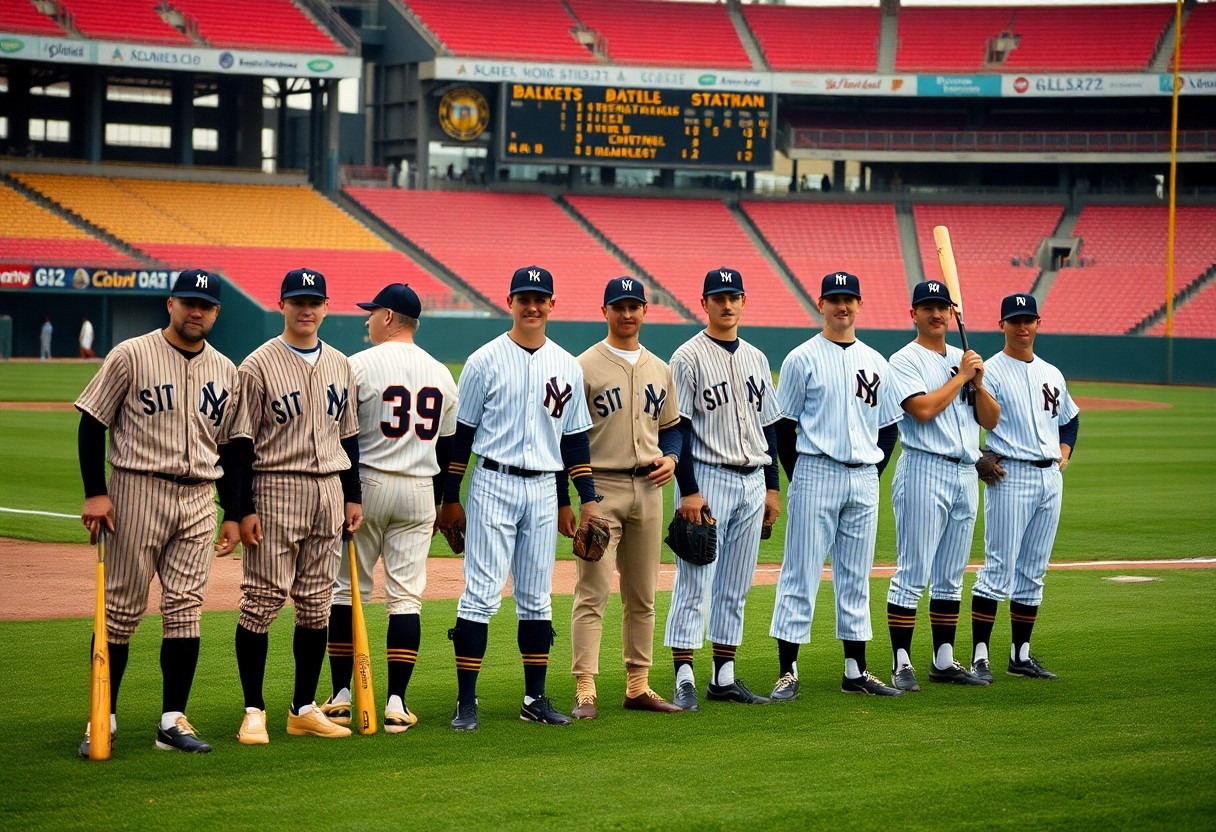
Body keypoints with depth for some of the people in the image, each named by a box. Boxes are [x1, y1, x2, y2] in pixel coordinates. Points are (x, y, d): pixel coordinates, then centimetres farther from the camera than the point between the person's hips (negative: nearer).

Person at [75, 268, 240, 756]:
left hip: (199, 499, 4)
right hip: (138, 491, -4)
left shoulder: (225, 371, 11)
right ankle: (103, 718, 6)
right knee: (122, 607, -2)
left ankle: (173, 721, 5)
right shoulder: (131, 356, -3)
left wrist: (232, 513, 13)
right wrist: (95, 493, -10)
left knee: (185, 608, 1)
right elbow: (93, 423, -2)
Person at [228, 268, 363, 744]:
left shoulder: (340, 365, 12)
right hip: (275, 488, -6)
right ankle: (254, 712, 1)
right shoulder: (258, 366, -6)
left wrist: (352, 496, 12)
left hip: (328, 491, 6)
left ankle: (304, 709, 15)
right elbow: (243, 441, -8)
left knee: (316, 604, 8)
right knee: (263, 600, -5)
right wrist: (245, 509, -13)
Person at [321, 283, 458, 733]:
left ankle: (341, 697, 9)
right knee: (406, 597, 3)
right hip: (419, 492, 4)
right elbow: (446, 447, 13)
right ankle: (396, 704, -1)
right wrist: (436, 506, 20)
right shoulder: (441, 374, 9)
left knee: (345, 591, 6)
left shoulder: (360, 365, -7)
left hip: (366, 484, -4)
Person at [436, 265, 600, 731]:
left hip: (543, 490, 4)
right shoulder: (485, 361, -2)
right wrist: (450, 500, -2)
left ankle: (535, 699, 16)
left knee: (537, 599, 9)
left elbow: (576, 438, 13)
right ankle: (466, 702, -6)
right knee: (482, 593, -8)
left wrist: (589, 499, 6)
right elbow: (461, 433, 0)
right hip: (493, 485, -4)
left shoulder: (568, 367, 9)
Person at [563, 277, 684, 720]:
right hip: (600, 487, -6)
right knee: (592, 594, -9)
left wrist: (670, 458, 0)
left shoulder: (660, 369, 13)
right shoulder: (584, 367, -5)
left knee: (642, 596, 10)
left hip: (648, 488, 6)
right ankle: (585, 692, -9)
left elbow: (670, 426, 22)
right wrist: (563, 501, -8)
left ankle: (638, 687, 17)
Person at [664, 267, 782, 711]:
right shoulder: (689, 357, -6)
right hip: (707, 478, -6)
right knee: (694, 584, -7)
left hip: (752, 481, 6)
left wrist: (772, 487, 12)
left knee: (735, 587, 9)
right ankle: (684, 679, -6)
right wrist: (688, 490, -17)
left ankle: (724, 676, 15)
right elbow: (677, 427, -10)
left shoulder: (756, 358, 13)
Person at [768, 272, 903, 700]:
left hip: (864, 479, 5)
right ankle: (788, 672, -3)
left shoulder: (875, 362, 12)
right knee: (801, 574, -5)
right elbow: (783, 426, -2)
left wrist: (875, 473, 7)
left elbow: (889, 427, 17)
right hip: (816, 474, -5)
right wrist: (799, 479, -6)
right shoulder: (802, 359, -2)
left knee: (856, 579, 9)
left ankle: (856, 671, 15)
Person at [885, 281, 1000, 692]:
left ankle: (944, 661, 17)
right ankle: (902, 664, -6)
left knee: (951, 576, 11)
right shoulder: (905, 361, -3)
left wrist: (978, 383, -4)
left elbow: (991, 420, 12)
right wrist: (961, 376, -11)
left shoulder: (964, 359, 17)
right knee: (913, 573, -8)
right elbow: (923, 409, -19)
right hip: (925, 470, -7)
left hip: (966, 473, 7)